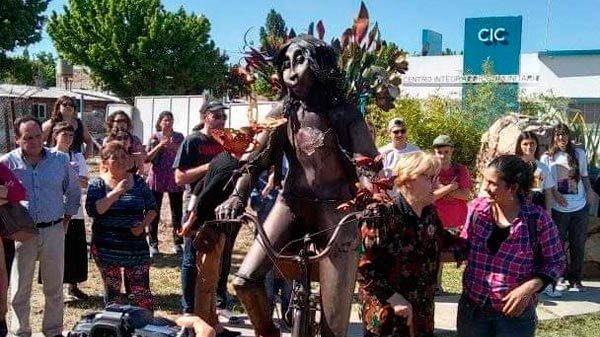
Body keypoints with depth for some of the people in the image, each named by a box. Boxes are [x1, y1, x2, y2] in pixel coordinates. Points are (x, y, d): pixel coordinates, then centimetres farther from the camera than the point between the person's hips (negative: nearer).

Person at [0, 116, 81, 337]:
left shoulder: (60, 160, -1)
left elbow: (74, 191, 12)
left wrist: (66, 220, 10)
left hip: (53, 231, 2)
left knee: (54, 287, 13)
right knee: (20, 289, 9)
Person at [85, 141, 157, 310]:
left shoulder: (138, 182, 5)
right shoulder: (97, 184, -2)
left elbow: (152, 208, 11)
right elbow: (92, 210, -16)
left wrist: (144, 224, -8)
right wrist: (116, 192, -19)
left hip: (136, 247, 1)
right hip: (106, 248, -1)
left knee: (142, 292, -2)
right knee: (112, 291, 11)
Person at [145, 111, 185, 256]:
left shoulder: (179, 137, 3)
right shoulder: (155, 137, 2)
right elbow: (147, 158, -1)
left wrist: (174, 147, -16)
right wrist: (159, 146, -14)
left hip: (175, 179, 0)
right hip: (157, 178, 0)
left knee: (177, 212, 4)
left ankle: (177, 243, 14)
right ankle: (153, 243, 13)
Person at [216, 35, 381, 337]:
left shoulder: (344, 113, -7)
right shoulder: (283, 113, 3)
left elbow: (370, 165, -10)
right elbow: (256, 158, -1)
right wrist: (237, 196, -19)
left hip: (336, 210, -3)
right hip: (292, 203, 3)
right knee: (245, 280, -11)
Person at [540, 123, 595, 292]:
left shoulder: (579, 154, 5)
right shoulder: (547, 157, -1)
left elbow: (584, 175, 15)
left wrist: (589, 191, 1)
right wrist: (555, 194, -16)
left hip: (580, 207, 2)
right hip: (558, 208, -2)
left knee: (578, 244, 7)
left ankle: (575, 279, 17)